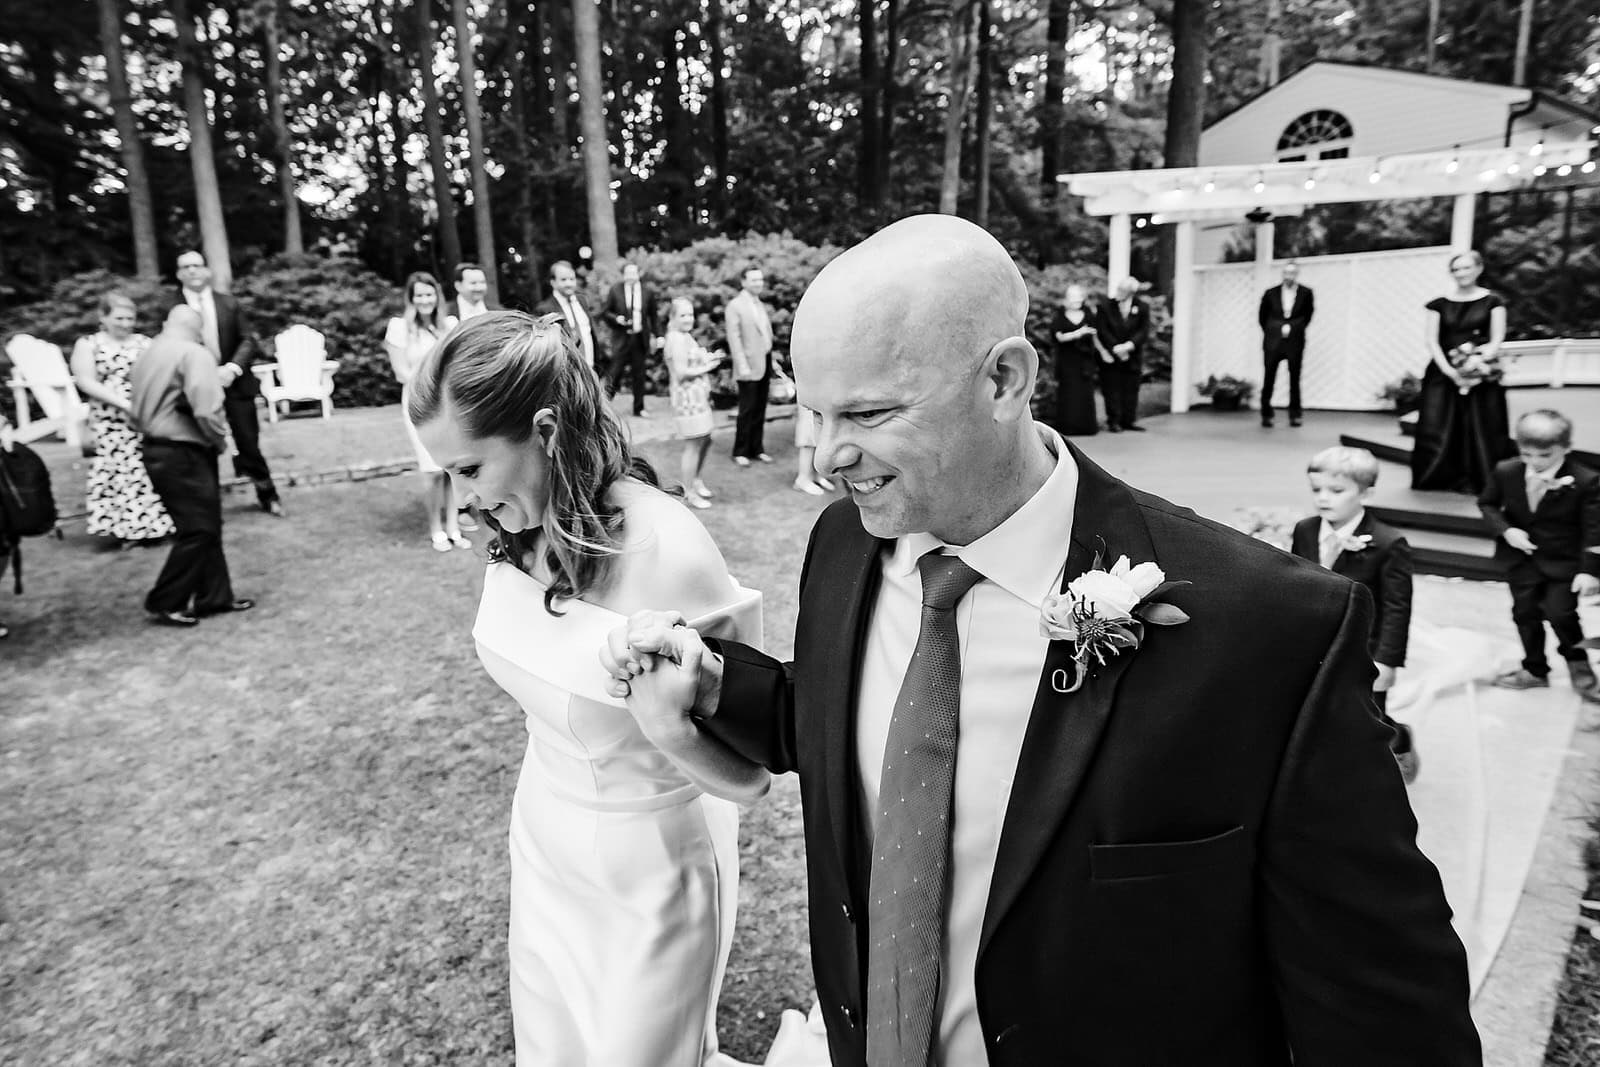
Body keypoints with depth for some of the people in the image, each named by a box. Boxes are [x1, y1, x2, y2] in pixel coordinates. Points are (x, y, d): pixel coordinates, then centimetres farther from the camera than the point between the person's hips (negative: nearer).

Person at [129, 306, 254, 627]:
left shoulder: (148, 354, 14)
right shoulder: (194, 353, -14)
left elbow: (134, 411, 16)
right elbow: (207, 410, -24)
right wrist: (220, 440, -8)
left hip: (156, 449, 9)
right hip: (184, 455, -9)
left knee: (207, 526, 14)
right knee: (197, 530, -1)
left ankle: (214, 596, 21)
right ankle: (164, 604, 6)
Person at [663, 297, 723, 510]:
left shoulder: (685, 337, 16)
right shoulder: (676, 339, -15)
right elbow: (681, 372, -21)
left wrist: (708, 359, 9)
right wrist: (705, 367, -13)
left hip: (699, 396, 10)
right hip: (687, 397, -10)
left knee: (705, 440, 18)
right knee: (693, 444, -4)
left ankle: (696, 480, 36)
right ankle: (689, 493, 5)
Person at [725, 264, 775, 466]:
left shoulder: (761, 305, 17)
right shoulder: (734, 306, -7)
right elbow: (734, 339, -13)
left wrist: (771, 362, 14)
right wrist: (743, 366, -19)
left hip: (765, 364, 7)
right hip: (749, 367, -7)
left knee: (760, 410, 10)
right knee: (747, 410, -2)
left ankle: (757, 449, 18)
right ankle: (740, 452, 8)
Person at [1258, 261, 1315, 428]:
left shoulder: (1306, 293, 2)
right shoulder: (1270, 293, 4)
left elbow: (1307, 315, 5)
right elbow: (1262, 316, 11)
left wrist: (1291, 327, -4)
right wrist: (1272, 332, 5)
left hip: (1295, 341, 0)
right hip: (1272, 342, 0)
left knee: (1294, 379, 2)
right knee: (1268, 379, 0)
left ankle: (1294, 415, 8)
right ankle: (1266, 415, 6)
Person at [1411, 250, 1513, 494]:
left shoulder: (1492, 301, 5)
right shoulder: (1440, 304, 7)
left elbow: (1497, 340, -2)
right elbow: (1431, 340, 0)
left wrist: (1479, 363, -19)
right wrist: (1450, 371, -13)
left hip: (1482, 376, -1)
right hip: (1444, 373, 1)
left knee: (1481, 429, -1)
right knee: (1439, 428, -3)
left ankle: (1479, 482, 6)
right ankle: (1443, 480, 6)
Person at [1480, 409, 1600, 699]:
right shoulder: (1505, 472, -10)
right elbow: (1487, 504, 6)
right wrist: (1506, 530, -12)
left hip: (1564, 562, -3)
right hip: (1521, 558, 3)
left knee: (1559, 613, -6)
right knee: (1525, 613, 10)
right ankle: (1535, 669, 29)